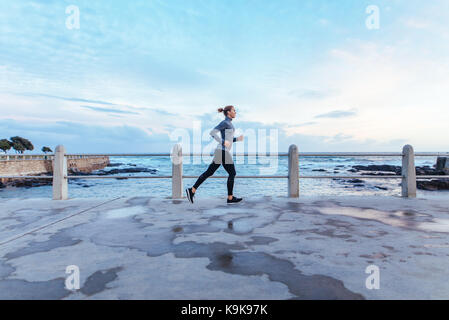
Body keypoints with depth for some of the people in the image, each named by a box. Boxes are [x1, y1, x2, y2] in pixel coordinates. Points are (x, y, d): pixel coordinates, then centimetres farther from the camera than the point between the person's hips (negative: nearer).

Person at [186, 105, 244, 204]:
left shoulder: (228, 124, 21)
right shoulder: (224, 122, -9)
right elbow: (212, 133, -19)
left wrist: (237, 139, 15)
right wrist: (223, 142, -22)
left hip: (222, 152, 9)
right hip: (223, 152, -9)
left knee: (209, 172, 6)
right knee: (232, 173, 1)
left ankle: (192, 190, 4)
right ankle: (230, 198, 8)